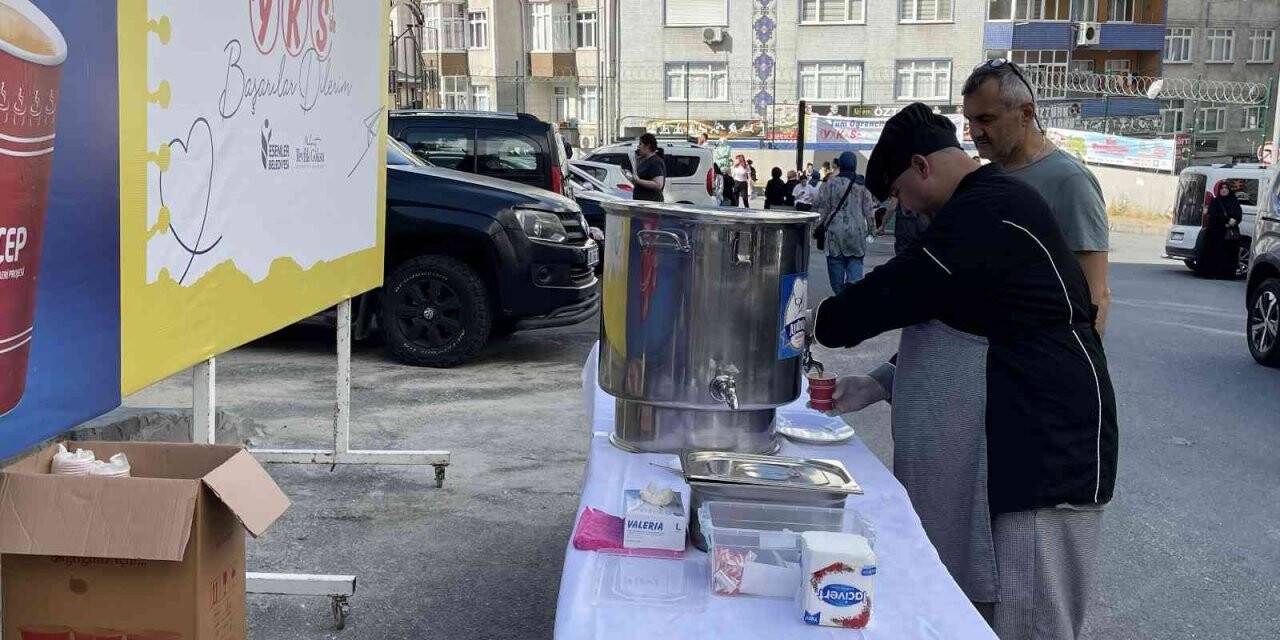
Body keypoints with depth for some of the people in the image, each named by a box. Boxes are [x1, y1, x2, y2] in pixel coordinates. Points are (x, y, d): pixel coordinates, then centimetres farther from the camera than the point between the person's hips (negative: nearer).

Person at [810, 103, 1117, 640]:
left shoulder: (990, 212, -15)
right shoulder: (980, 209, 20)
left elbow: (898, 291, -16)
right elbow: (950, 326, 23)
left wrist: (818, 323, 1)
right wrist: (878, 385, 14)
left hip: (1044, 459, -11)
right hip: (990, 453, 11)